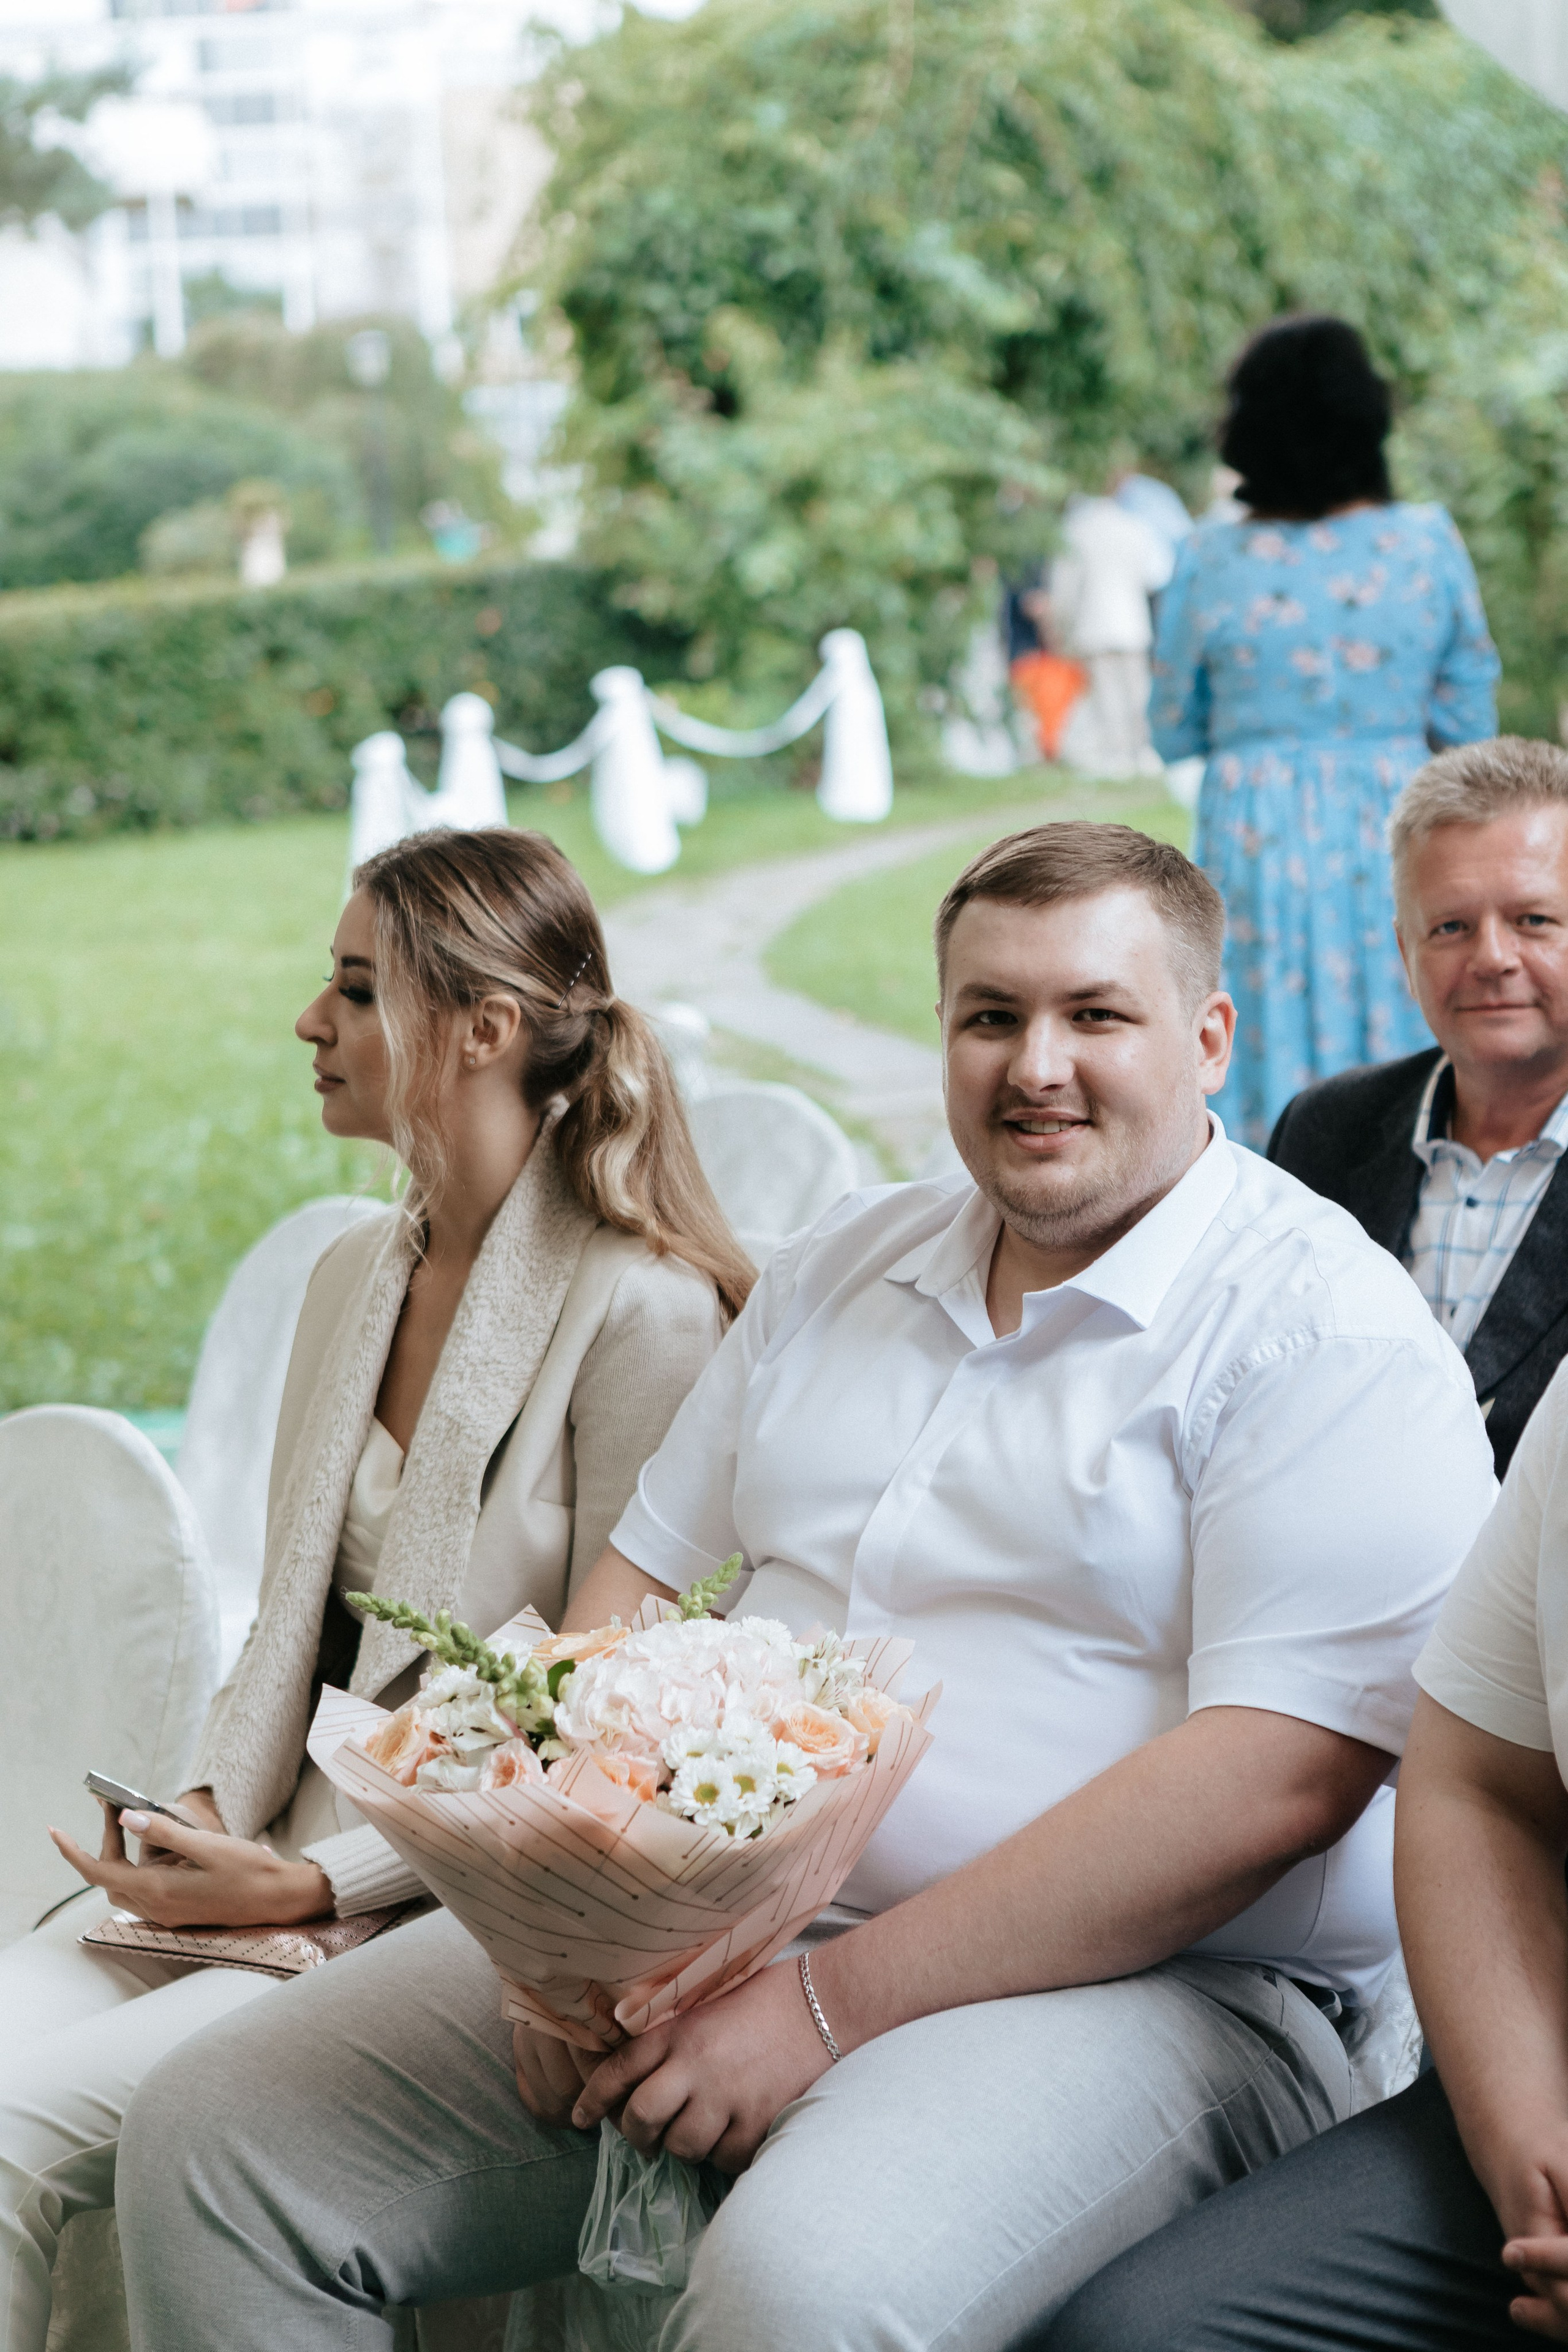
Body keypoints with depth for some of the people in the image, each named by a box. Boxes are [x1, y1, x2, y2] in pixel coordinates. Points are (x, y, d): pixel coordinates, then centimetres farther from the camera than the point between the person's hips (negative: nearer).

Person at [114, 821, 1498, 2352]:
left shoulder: (1328, 1328, -7)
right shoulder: (841, 1268, 16)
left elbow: (1276, 1778, -17)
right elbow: (638, 1586, 17)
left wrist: (838, 2000, -19)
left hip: (1130, 1986, -6)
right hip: (705, 1927, 7)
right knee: (209, 2132, -7)